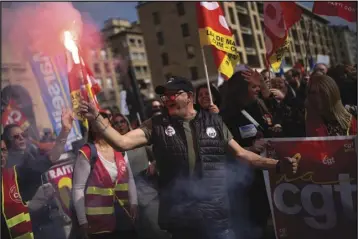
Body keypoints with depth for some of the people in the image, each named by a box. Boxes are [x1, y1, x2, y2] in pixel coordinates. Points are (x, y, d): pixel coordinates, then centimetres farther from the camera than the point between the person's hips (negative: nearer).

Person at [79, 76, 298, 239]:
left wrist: (277, 164, 2)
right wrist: (96, 117, -18)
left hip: (216, 214, 0)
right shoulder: (157, 125, 2)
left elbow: (240, 153, 8)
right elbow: (122, 142, -7)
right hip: (180, 218, 0)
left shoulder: (213, 121, 4)